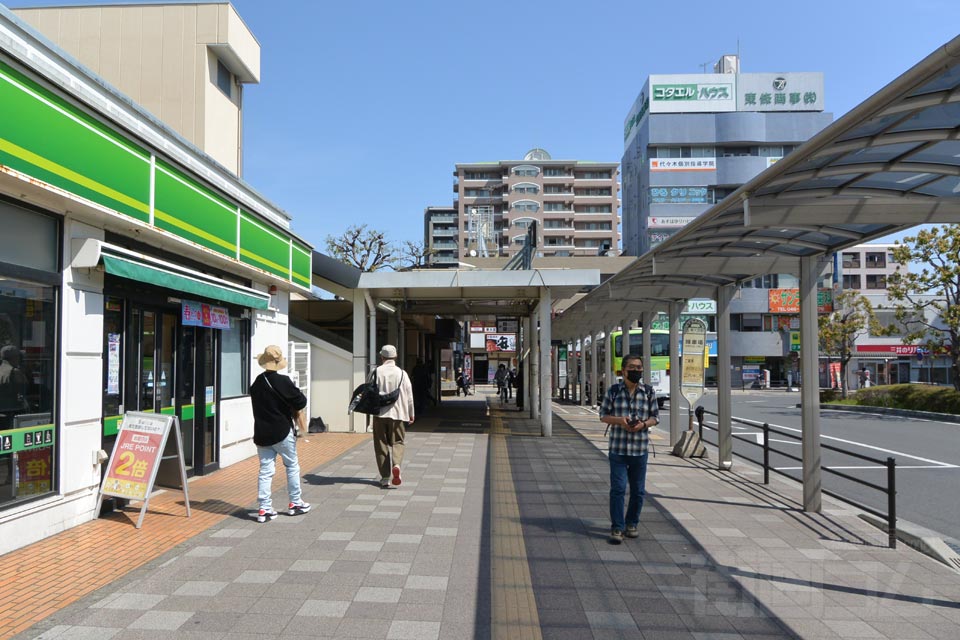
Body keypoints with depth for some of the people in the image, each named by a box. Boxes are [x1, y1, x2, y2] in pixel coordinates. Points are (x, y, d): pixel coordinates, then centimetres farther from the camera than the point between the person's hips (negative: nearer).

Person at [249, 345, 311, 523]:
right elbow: (300, 402, -16)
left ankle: (264, 509, 4)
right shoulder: (282, 381, -16)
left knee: (265, 470, 7)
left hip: (261, 433, 5)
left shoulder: (256, 383, 6)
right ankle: (295, 503, 20)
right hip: (282, 432, -5)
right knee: (292, 465, 11)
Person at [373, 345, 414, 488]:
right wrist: (411, 414, 13)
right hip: (398, 413, 0)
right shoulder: (401, 373, 1)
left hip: (380, 413, 0)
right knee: (397, 442, 11)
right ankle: (396, 464, -18)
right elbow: (409, 395, 3)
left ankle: (385, 477, 8)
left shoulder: (377, 372, -2)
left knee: (381, 444, 8)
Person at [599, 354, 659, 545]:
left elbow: (655, 417, 7)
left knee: (638, 491, 11)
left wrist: (643, 424, -14)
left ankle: (631, 524, 29)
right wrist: (619, 420, -16)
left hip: (640, 449, 2)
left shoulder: (649, 391, 2)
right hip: (618, 449, -2)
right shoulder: (613, 390, -1)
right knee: (618, 489, -6)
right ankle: (617, 528, 3)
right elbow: (603, 415, 4)